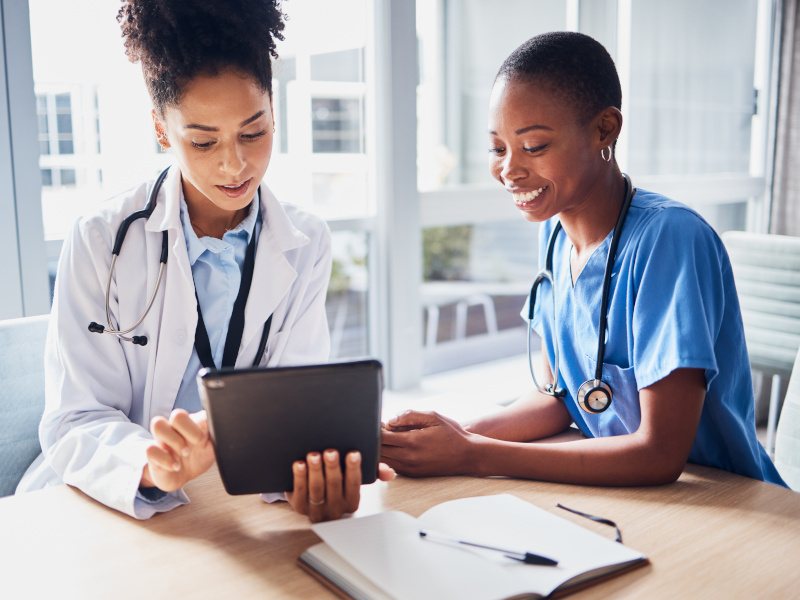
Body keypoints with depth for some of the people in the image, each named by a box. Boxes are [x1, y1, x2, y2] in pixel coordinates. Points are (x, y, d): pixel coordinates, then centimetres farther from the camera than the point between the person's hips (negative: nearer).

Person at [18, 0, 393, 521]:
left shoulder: (307, 246, -1)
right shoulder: (100, 243, -8)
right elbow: (74, 424, -11)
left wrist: (312, 467, -29)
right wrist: (149, 464, -33)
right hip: (108, 510, -1)